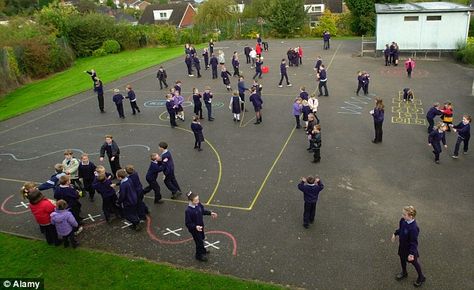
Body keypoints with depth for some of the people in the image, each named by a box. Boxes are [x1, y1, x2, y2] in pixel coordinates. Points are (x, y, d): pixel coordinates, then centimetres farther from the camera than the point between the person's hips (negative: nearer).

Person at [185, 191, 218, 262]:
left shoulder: (199, 204, -14)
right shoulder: (188, 211, -34)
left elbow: (203, 211, 9)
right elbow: (188, 223, -27)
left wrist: (210, 213, 1)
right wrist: (195, 227, -39)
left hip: (201, 226, 7)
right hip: (194, 229, -7)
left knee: (202, 238, 28)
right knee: (199, 241, 9)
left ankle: (203, 251, 55)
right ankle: (199, 255, 35)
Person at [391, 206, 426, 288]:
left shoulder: (413, 228, -38)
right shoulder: (403, 220, -16)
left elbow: (414, 242, -30)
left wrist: (412, 253, -29)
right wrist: (395, 234, 14)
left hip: (409, 248, -7)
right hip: (402, 245, 7)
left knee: (414, 262, 16)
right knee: (402, 259, 26)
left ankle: (421, 277, 42)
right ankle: (404, 273, 53)